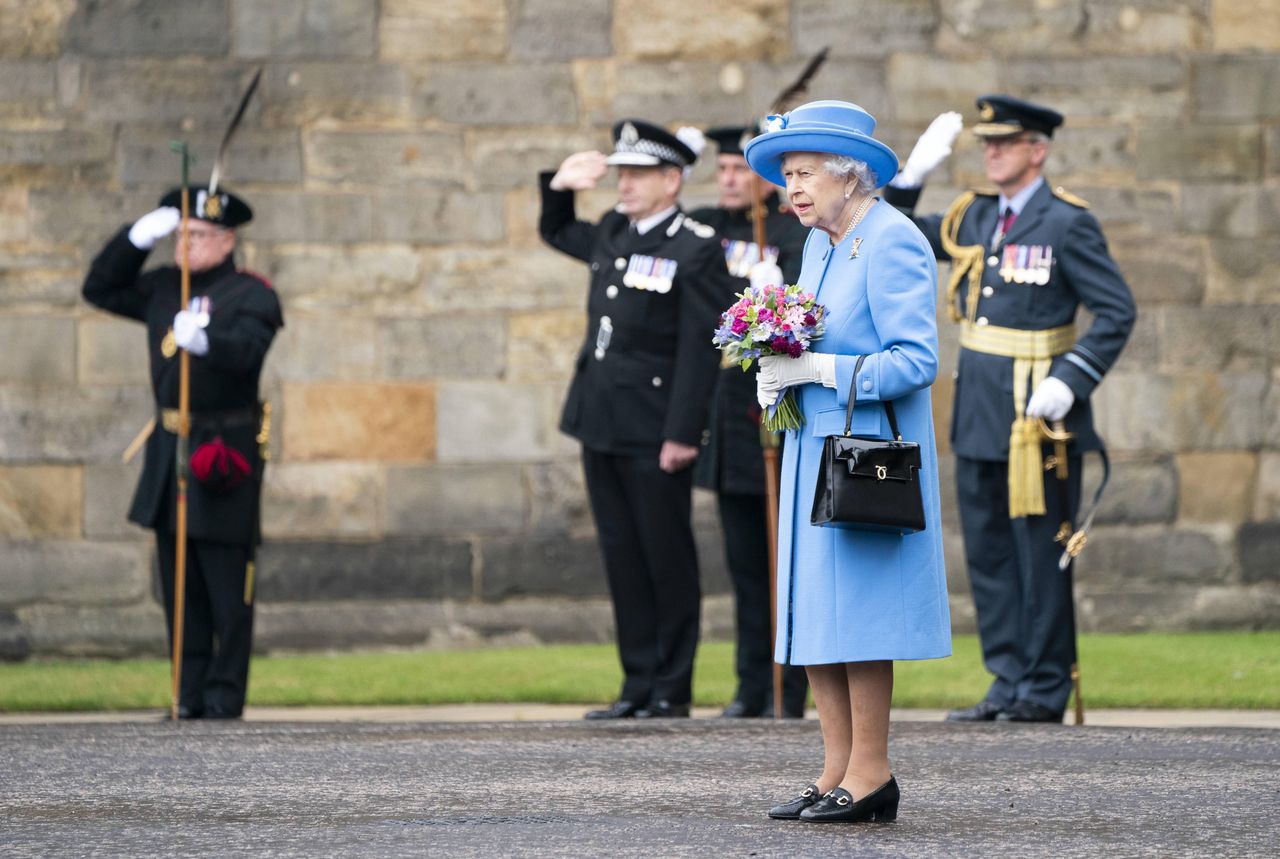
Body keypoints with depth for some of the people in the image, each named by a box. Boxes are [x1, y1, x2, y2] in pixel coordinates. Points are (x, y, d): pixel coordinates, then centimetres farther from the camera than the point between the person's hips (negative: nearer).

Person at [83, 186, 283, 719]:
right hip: (170, 451, 7)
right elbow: (100, 289, 20)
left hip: (225, 452, -7)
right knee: (179, 583, 7)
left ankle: (225, 695, -2)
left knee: (227, 589, -5)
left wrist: (204, 340, -41)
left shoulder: (251, 294, -5)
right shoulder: (164, 288, 15)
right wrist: (138, 239, 7)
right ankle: (191, 693, 11)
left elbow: (248, 350, -21)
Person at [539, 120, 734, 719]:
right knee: (622, 557, 9)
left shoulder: (696, 251, -11)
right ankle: (638, 684, 14)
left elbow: (699, 349, -15)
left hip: (654, 433, -7)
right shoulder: (613, 233, 12)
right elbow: (556, 233, 34)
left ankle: (673, 690, 7)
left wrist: (681, 434, -19)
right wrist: (561, 188, 13)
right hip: (600, 423, 7)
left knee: (666, 558, 1)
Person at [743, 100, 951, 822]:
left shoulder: (892, 244, -13)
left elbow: (915, 361, -19)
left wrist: (818, 370, -20)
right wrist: (780, 379, 5)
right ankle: (838, 769, 11)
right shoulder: (821, 243, 15)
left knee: (855, 609, -8)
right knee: (811, 611, 7)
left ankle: (871, 776, -3)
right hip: (815, 451, 9)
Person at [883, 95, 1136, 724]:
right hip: (978, 412, 7)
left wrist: (1070, 383, -20)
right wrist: (909, 180, 6)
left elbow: (1117, 312, -11)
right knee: (988, 554, 9)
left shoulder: (1066, 224, -9)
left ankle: (1044, 690, 7)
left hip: (1036, 413, -7)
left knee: (1041, 554, 0)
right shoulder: (974, 218, 11)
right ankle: (1008, 681, 15)